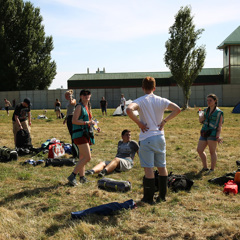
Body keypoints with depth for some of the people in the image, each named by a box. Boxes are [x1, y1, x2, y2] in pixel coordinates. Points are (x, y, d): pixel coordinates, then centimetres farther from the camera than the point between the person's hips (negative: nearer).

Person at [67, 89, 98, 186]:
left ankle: (82, 178, 21)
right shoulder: (79, 106, -9)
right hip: (80, 134, -9)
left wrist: (92, 123, 12)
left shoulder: (87, 107, 18)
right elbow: (74, 121, -18)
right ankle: (72, 176, -10)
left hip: (85, 134, 9)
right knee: (87, 157, -15)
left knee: (82, 158, 14)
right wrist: (87, 122, -20)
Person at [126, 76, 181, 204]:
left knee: (148, 168, 0)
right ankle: (162, 196, 22)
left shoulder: (140, 101, -8)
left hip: (146, 138, -4)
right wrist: (164, 121, 4)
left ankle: (148, 198, 7)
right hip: (160, 137, 4)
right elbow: (177, 109, 2)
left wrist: (139, 123, -15)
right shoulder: (161, 100, 4)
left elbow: (129, 109, -27)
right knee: (162, 167, 13)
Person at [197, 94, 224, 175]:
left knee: (212, 151, 0)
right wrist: (203, 115, -4)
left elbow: (220, 126, -4)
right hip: (204, 133, 6)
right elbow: (200, 120, 16)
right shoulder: (206, 110, 14)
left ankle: (212, 169, 12)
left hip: (213, 133, -6)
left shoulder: (219, 112, -2)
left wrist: (218, 136, -14)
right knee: (199, 150, 5)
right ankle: (205, 167, 21)